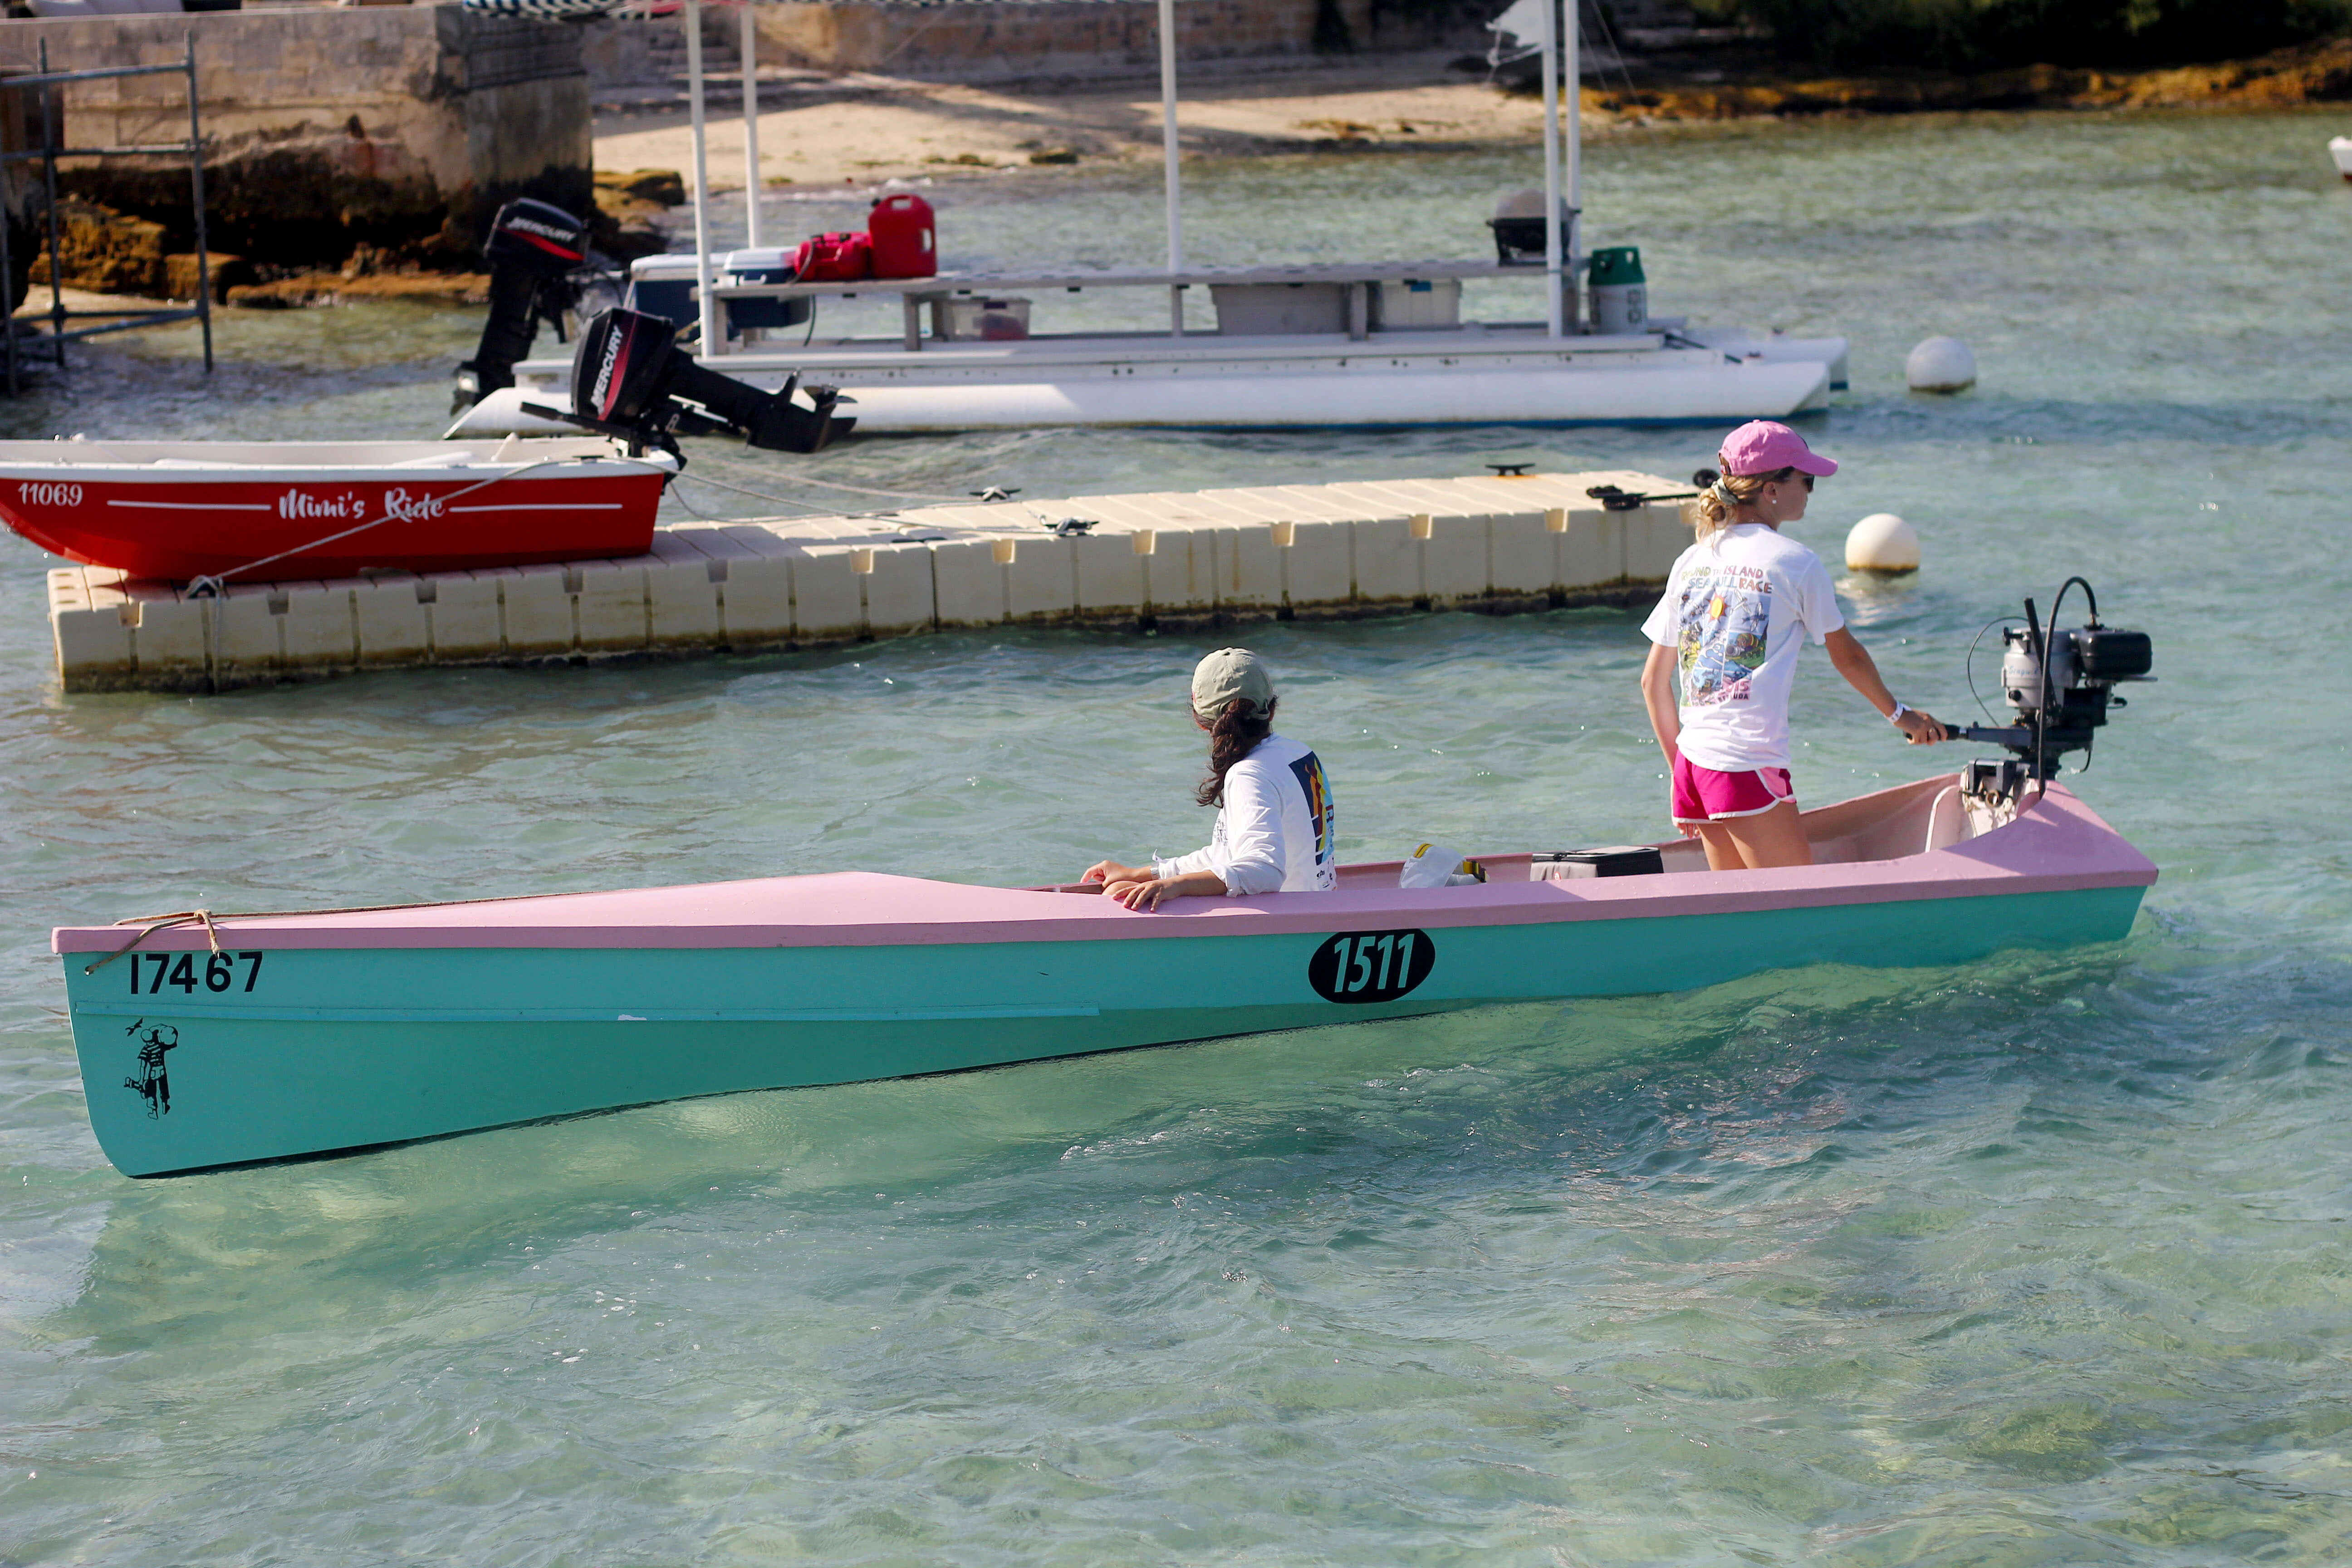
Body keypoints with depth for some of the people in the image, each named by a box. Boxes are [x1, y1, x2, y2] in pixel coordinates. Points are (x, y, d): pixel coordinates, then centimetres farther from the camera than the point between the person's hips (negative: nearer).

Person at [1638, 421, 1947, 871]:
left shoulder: (1692, 561, 12)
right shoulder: (1795, 563, -4)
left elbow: (1654, 683, 15)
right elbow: (1847, 656, 10)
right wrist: (1900, 715, 27)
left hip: (1693, 761, 7)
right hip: (1749, 767, -7)